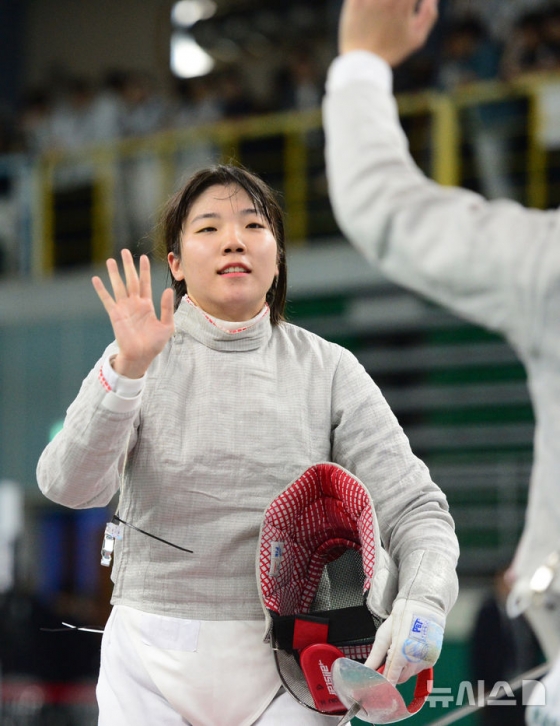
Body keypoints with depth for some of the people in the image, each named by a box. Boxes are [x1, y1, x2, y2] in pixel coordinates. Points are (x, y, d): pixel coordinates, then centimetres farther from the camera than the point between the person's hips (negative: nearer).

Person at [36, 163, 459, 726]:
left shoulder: (328, 369, 1)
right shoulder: (142, 361, -1)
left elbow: (415, 507, -4)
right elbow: (69, 486, -15)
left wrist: (422, 604, -23)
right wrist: (128, 369, -29)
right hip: (156, 656, 0)